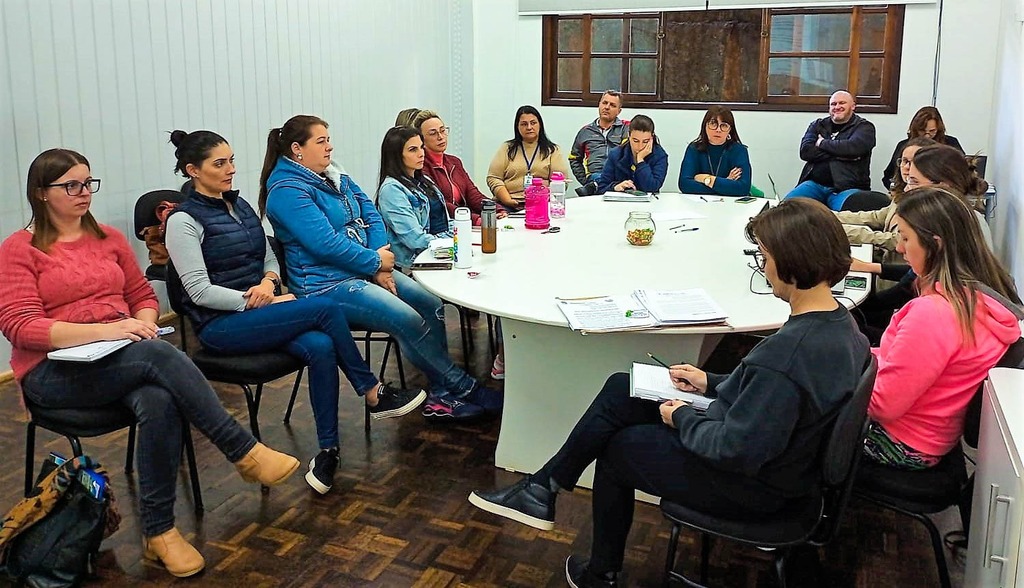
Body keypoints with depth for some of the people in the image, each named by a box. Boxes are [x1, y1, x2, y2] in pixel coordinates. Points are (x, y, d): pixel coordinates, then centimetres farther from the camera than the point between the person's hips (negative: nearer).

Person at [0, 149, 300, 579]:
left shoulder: (109, 238, 15)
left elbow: (143, 296, 19)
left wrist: (144, 326, -7)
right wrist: (104, 330, -24)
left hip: (125, 359, 4)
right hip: (54, 371, -4)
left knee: (159, 403, -33)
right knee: (159, 355, -34)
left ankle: (158, 532, -23)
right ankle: (246, 453, -28)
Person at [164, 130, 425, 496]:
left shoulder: (240, 206, 14)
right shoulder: (184, 221, -7)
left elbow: (270, 259, 18)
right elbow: (200, 291, -13)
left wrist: (268, 282, -6)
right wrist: (259, 301, -17)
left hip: (258, 312, 6)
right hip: (220, 326, -6)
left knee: (319, 347, -26)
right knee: (325, 309, -25)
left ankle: (327, 450, -18)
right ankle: (374, 395, -8)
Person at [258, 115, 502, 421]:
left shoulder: (335, 178, 14)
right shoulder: (287, 191, -14)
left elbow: (370, 215, 10)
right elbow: (326, 243, -22)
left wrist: (381, 258, -8)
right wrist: (376, 262, -12)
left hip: (364, 270, 9)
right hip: (327, 284, -9)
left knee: (432, 304, -9)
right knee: (409, 321, -22)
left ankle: (442, 394, -6)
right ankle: (463, 387, -6)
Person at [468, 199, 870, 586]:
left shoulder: (788, 350, -34)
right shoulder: (839, 323, -4)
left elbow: (737, 449, -32)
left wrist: (682, 419, -15)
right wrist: (714, 383, 6)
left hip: (751, 488, -9)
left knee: (616, 447, 12)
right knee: (620, 390, 7)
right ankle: (543, 488, 17)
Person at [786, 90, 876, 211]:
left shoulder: (864, 127, 10)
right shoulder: (817, 125, 20)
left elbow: (853, 147, -13)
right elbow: (805, 151, 1)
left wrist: (822, 143, 0)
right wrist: (839, 154, -6)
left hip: (847, 187, -3)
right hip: (815, 184, 3)